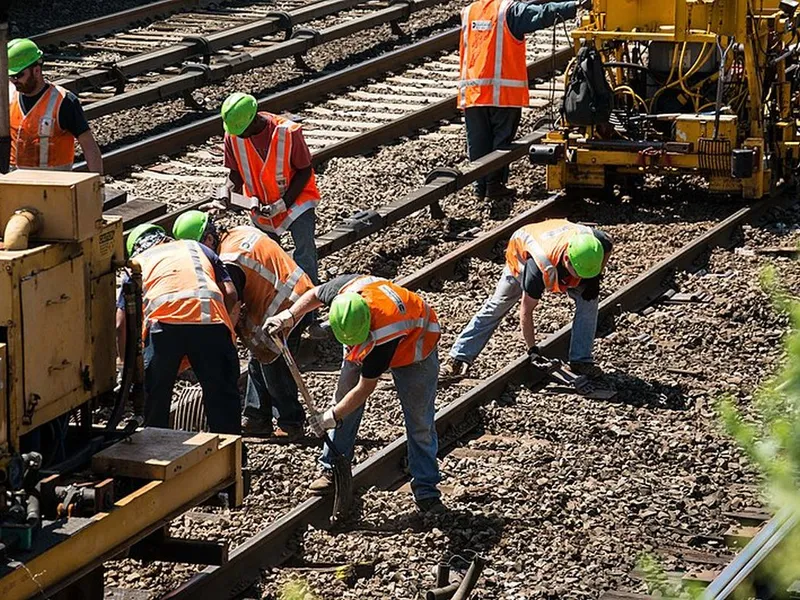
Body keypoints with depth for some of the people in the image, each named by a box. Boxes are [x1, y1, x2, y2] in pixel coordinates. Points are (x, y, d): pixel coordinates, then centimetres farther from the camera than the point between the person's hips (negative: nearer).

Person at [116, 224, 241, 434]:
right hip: (211, 317, 1)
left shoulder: (138, 262, 29)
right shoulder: (197, 249, 35)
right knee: (222, 394, 13)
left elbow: (121, 324, 19)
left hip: (163, 321, -1)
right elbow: (230, 294, 19)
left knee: (155, 395, 15)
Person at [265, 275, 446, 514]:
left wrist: (333, 416, -23)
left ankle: (426, 490, 0)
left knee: (420, 421, -7)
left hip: (412, 347, -6)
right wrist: (289, 315, -16)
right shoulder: (344, 288, -34)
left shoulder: (383, 333, -46)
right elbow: (315, 295, -5)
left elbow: (365, 387, -32)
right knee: (343, 397, -2)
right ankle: (332, 470, 7)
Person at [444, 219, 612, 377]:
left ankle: (581, 360, -7)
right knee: (497, 307, 1)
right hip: (522, 254, -3)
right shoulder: (540, 269, -48)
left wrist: (595, 279, -19)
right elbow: (526, 311, -32)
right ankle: (459, 357, 10)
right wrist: (532, 350, -24)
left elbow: (607, 248, -8)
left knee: (588, 299, -15)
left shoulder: (597, 242, -39)